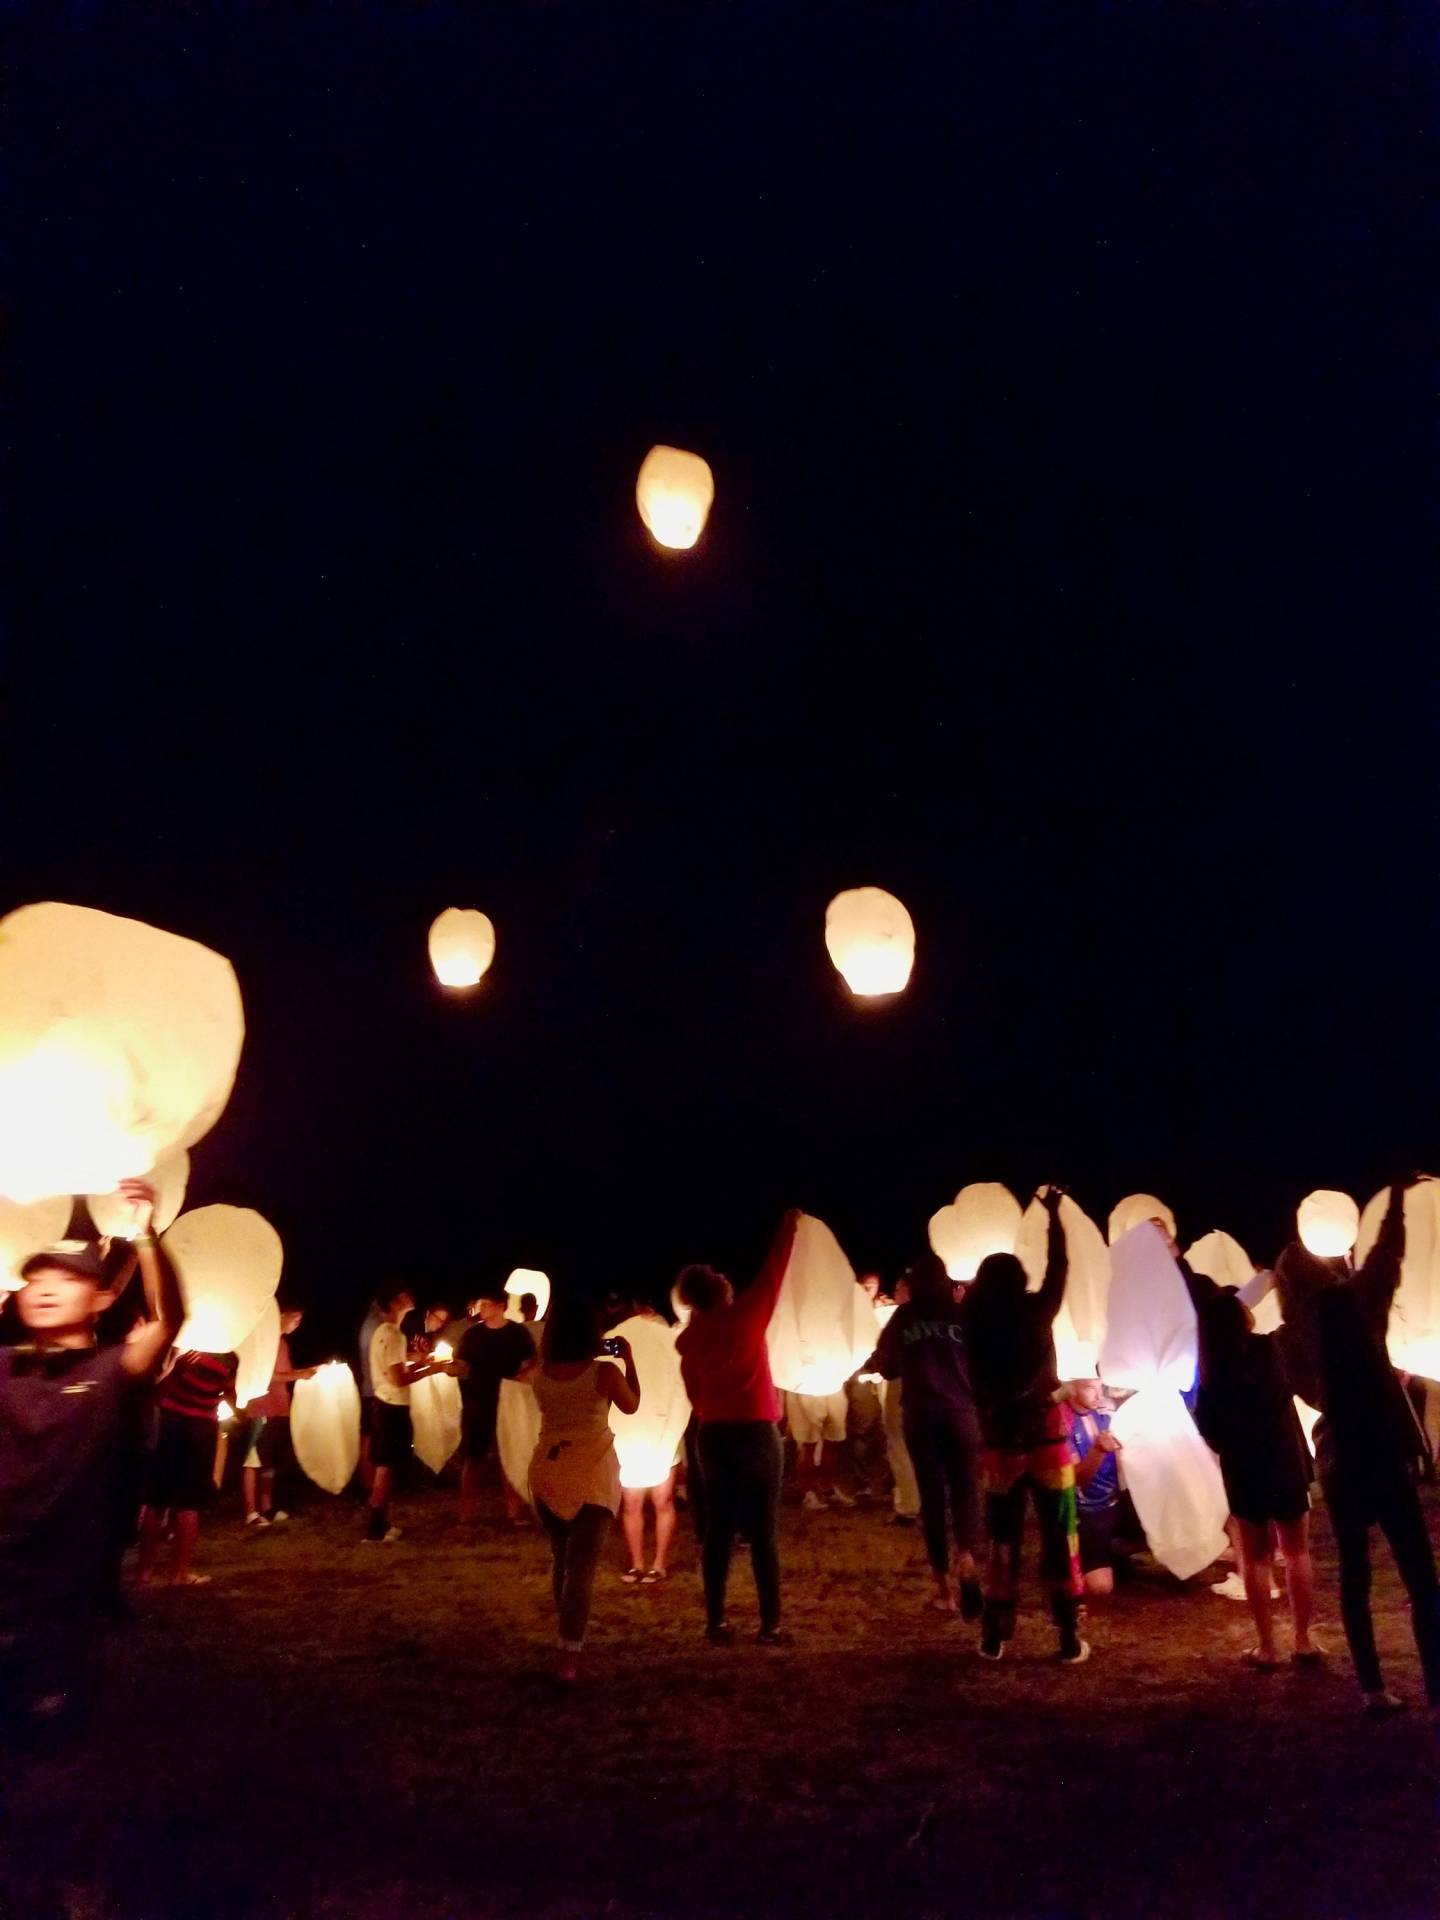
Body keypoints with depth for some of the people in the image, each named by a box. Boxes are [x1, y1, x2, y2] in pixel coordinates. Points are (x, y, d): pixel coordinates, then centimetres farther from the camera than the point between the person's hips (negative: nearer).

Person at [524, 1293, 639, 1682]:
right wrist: (628, 1359, 9)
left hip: (547, 1472, 4)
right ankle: (569, 1654, -8)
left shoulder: (539, 1372, -4)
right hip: (593, 1475, -4)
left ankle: (567, 1631, 36)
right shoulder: (604, 1372, -14)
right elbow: (632, 1405, 4)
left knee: (561, 1556, 21)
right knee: (582, 1564, -1)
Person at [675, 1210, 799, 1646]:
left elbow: (694, 1393, 10)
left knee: (718, 1528, 9)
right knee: (763, 1530, 1)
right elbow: (773, 1272, -2)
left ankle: (716, 1623, 12)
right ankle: (771, 1625, 4)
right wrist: (789, 1224, 9)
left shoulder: (689, 1340, 3)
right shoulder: (744, 1315, -11)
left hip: (712, 1436, 4)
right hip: (755, 1432, -4)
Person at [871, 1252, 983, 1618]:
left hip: (920, 1416, 0)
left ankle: (944, 1586, 9)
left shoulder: (902, 1317, 4)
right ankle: (966, 1556, -19)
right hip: (962, 1413, 0)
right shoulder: (962, 1313, 3)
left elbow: (887, 1367, 9)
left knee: (932, 1494, 8)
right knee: (965, 1489, 8)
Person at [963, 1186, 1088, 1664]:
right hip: (1045, 1439, -1)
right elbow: (1058, 1266, 4)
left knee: (1003, 1540, 12)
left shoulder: (975, 1326, -7)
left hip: (999, 1444, 2)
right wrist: (1053, 1213, 13)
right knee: (1060, 1538, 8)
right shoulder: (1037, 1312, -8)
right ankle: (1070, 1638, 11)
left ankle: (994, 1637, 17)